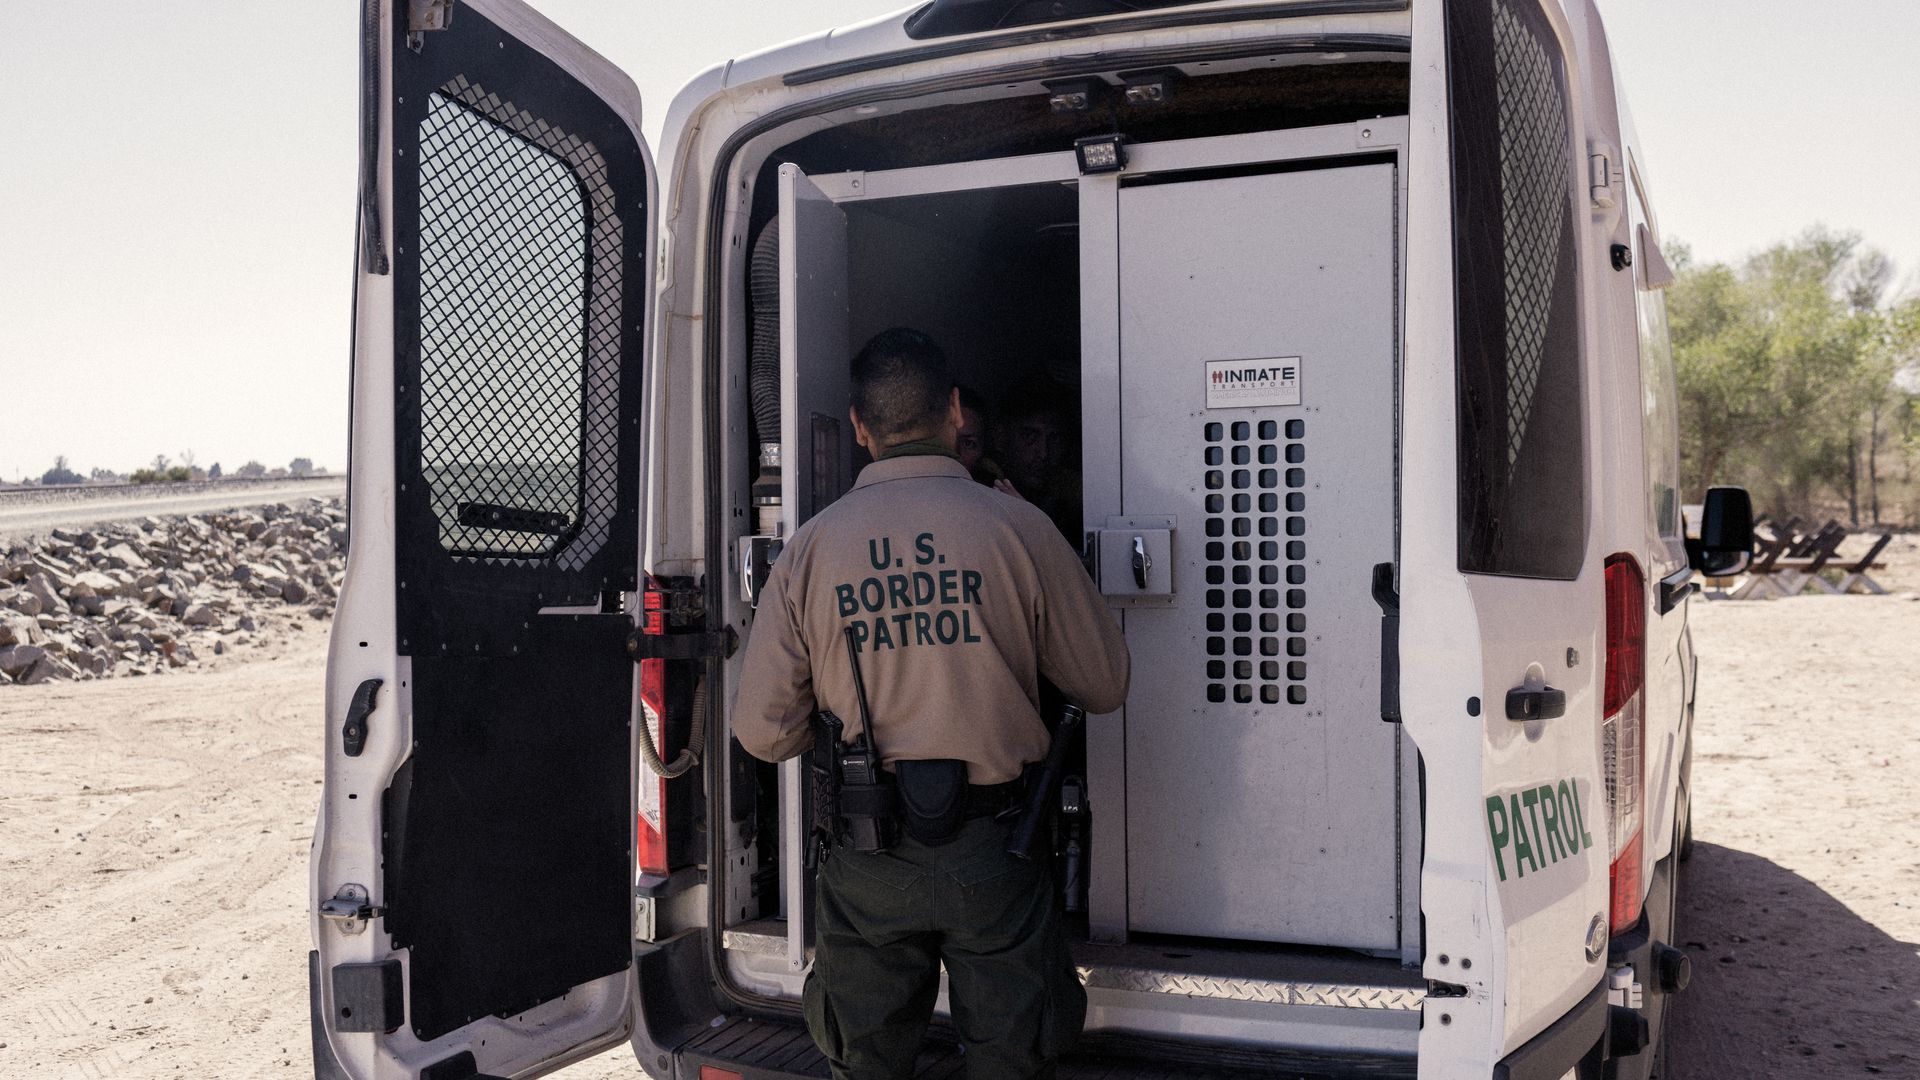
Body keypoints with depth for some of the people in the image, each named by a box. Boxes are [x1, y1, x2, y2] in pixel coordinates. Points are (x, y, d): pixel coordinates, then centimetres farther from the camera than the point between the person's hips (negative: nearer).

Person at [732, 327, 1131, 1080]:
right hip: (993, 848, -1)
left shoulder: (811, 547, -4)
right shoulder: (1017, 527, -7)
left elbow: (762, 731, -2)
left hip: (866, 857, 2)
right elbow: (1105, 687, 0)